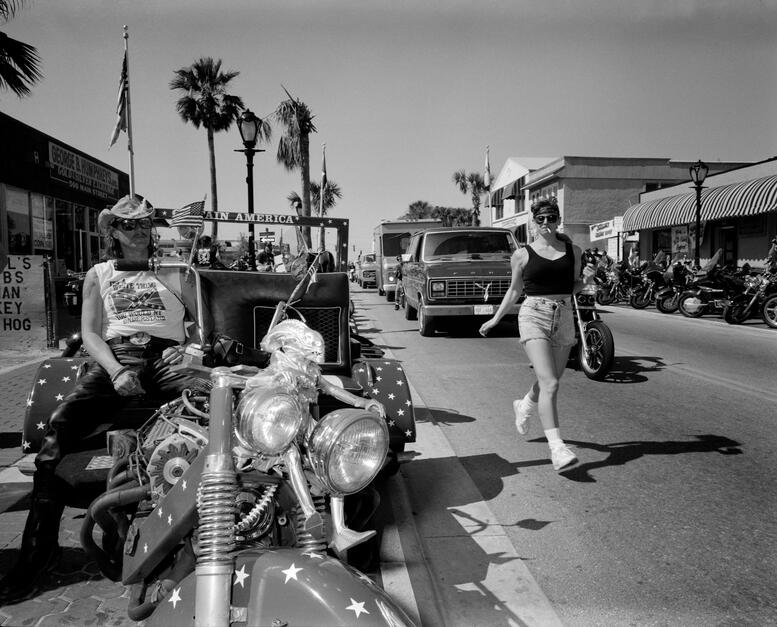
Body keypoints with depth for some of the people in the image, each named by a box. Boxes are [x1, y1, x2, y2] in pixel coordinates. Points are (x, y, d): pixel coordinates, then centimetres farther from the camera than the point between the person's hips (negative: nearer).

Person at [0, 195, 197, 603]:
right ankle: (39, 547, -17)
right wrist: (116, 371, -7)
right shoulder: (99, 275, 24)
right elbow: (89, 332, 12)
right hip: (115, 356, 1)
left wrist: (190, 345, -6)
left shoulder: (172, 272, 25)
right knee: (59, 428, -23)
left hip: (165, 355, -1)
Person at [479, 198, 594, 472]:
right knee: (549, 383, -17)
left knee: (549, 381, 14)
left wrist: (587, 279, -3)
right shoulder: (523, 254, 3)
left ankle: (524, 407, 47)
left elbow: (572, 289, 18)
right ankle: (557, 448, -17)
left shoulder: (573, 251, 10)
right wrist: (495, 319, 15)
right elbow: (514, 290, 14)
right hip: (534, 317, -4)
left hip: (564, 319, 4)